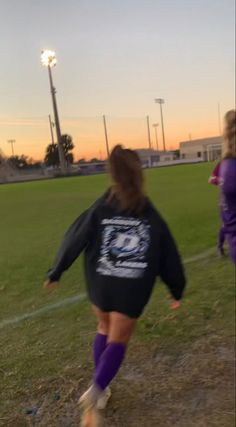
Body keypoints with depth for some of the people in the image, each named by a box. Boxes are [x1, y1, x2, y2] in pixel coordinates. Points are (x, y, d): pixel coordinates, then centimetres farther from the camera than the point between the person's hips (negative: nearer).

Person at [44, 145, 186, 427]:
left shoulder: (100, 208, -2)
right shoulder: (151, 215, 1)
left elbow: (74, 241, -1)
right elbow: (169, 255, 5)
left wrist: (55, 273, 11)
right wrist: (176, 290, 16)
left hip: (100, 286, 1)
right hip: (133, 290, -1)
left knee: (105, 331, 25)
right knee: (118, 342, 10)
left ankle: (101, 389, 29)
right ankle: (95, 391, -12)